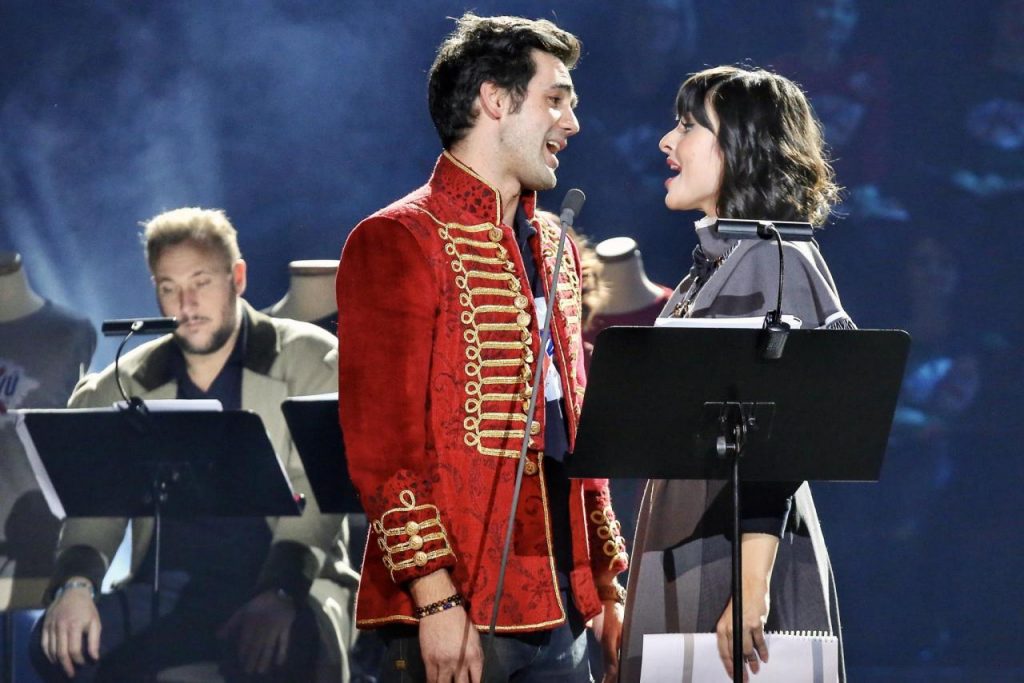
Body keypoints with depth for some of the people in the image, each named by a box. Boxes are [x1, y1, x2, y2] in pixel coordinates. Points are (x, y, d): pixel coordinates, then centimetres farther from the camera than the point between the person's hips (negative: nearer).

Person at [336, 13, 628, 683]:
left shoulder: (555, 250, 19)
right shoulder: (399, 242, -6)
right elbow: (382, 443, -13)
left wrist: (608, 585, 16)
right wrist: (435, 599, -19)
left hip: (559, 613, 7)